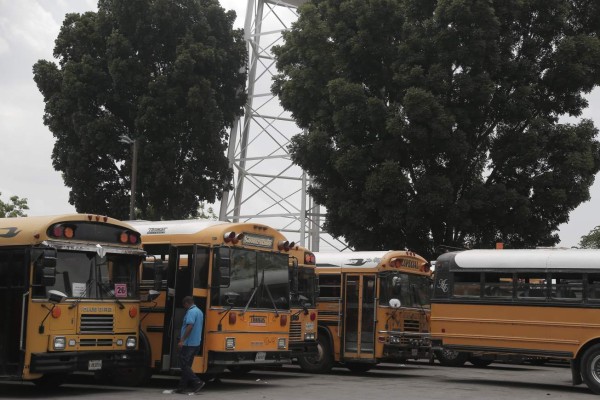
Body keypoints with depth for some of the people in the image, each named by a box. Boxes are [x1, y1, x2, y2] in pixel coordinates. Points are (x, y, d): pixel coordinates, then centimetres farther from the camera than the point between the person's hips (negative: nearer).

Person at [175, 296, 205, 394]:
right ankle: (183, 387, 14)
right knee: (187, 365, 12)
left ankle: (197, 382, -11)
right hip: (196, 344, 9)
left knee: (183, 365, -5)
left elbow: (190, 326, -26)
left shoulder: (191, 312, -14)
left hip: (188, 344, -9)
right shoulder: (199, 312, 15)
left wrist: (182, 340, -25)